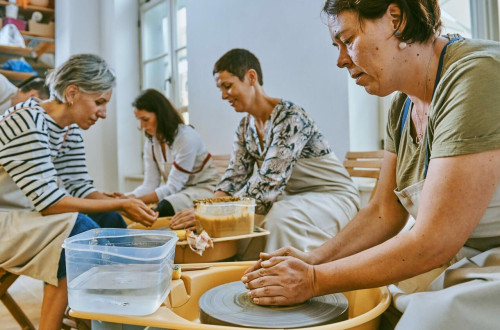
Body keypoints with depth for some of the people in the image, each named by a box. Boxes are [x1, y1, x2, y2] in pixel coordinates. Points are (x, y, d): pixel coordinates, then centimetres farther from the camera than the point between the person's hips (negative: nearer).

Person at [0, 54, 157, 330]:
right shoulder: (27, 122, -25)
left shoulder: (71, 131, 2)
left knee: (110, 220, -3)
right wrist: (120, 204, -27)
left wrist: (125, 206, -16)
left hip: (27, 214, 9)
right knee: (80, 228, -28)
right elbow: (49, 201, -29)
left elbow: (80, 188, 0)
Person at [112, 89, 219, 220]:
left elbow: (173, 187, -22)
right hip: (179, 191, 7)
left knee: (165, 207, -33)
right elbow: (150, 184, -3)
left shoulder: (187, 137, -20)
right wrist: (127, 198, -22)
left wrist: (137, 200, -29)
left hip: (204, 188, -6)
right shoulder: (151, 143, 4)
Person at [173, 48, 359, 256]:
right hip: (294, 198, 7)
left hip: (333, 195, -7)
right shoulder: (245, 128, 3)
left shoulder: (291, 118, -23)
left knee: (281, 215, -35)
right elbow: (234, 178, -1)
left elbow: (268, 183, -30)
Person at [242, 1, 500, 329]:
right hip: (454, 261, 7)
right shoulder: (403, 105, 2)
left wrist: (314, 281, -20)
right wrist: (314, 260, -9)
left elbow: (434, 243, -27)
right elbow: (384, 212, 4)